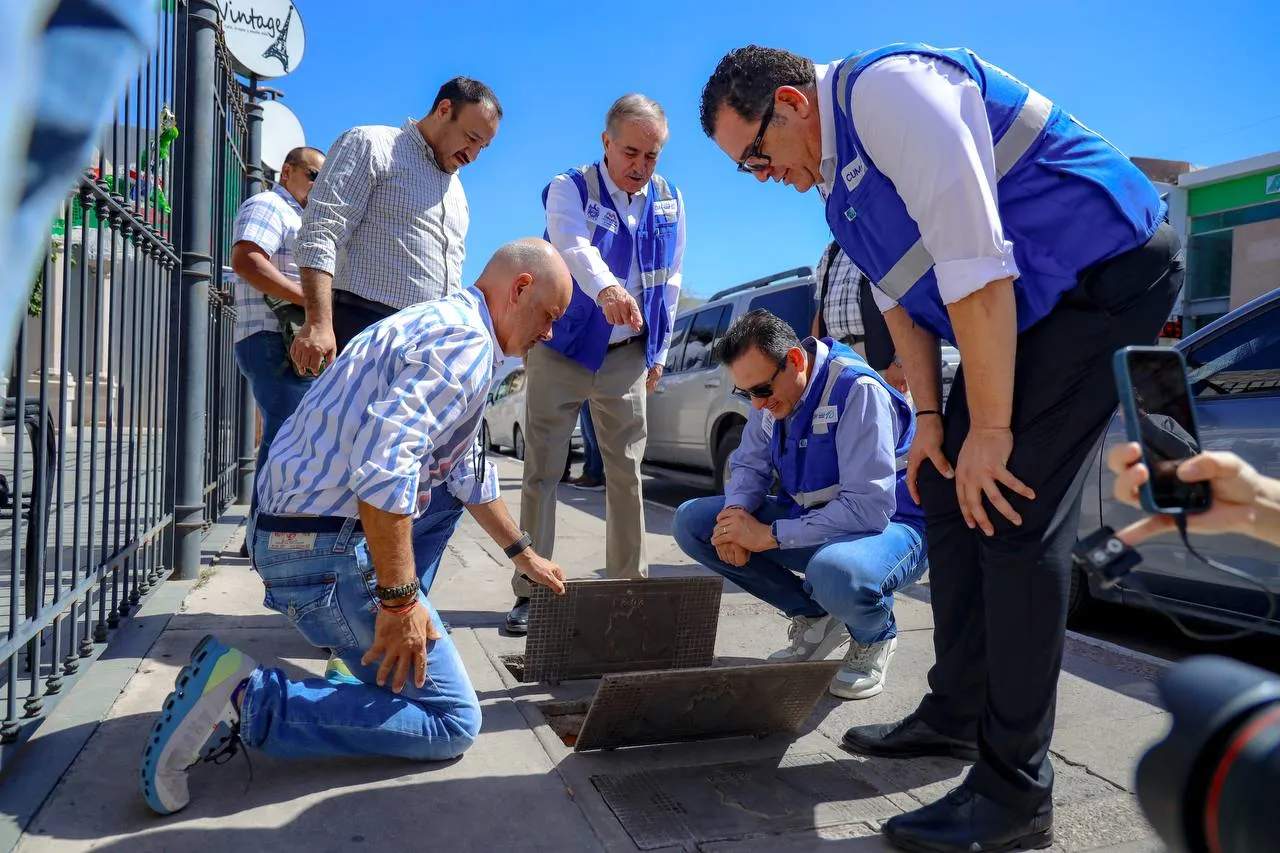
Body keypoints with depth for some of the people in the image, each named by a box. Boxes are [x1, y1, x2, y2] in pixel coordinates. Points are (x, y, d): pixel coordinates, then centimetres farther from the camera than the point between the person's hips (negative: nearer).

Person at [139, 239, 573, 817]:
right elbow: (383, 462, -30)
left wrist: (524, 555, 36)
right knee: (452, 722, -4)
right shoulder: (464, 339, -14)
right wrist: (399, 598, -24)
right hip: (331, 551, -11)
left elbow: (470, 471, 30)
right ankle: (247, 700, -11)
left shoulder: (439, 325, 20)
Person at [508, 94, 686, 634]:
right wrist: (606, 288, -52)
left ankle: (630, 584, 16)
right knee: (542, 470, -2)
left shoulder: (669, 200, 5)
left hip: (627, 355, 3)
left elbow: (670, 280, 11)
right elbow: (575, 246, -31)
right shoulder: (570, 189, -9)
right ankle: (531, 591, 6)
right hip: (559, 348, -3)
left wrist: (658, 353, 8)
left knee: (626, 472, 5)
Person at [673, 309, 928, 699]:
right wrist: (736, 510, -16)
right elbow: (748, 465, 8)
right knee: (691, 522, -5)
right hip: (811, 520, 7)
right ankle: (815, 619, 5)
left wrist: (768, 535, -29)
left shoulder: (858, 390, -26)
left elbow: (869, 508, -31)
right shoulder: (771, 392, -3)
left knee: (835, 573, -43)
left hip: (889, 525, -7)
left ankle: (875, 638, -2)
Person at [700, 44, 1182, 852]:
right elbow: (902, 297, 12)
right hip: (1027, 306, 10)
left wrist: (989, 429, -22)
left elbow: (975, 269, -26)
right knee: (951, 496, 9)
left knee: (1013, 512, -15)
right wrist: (929, 418, 5)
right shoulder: (837, 178, 10)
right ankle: (957, 714, 24)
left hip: (1106, 269, -10)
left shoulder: (886, 90, -21)